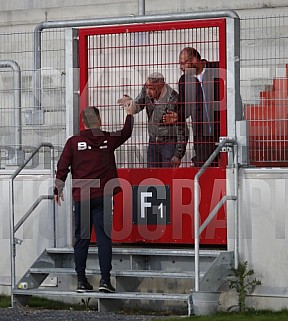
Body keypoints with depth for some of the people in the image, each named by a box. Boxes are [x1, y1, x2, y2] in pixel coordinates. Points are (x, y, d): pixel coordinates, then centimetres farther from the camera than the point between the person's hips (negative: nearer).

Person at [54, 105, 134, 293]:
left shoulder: (73, 142, -1)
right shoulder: (108, 139, 2)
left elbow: (62, 168, 1)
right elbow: (126, 133, 21)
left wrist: (58, 189, 13)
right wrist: (129, 113, 37)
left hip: (80, 198, 1)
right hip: (102, 197, -1)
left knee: (81, 239, 6)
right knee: (104, 238, 0)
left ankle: (81, 281, 7)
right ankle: (105, 279, -6)